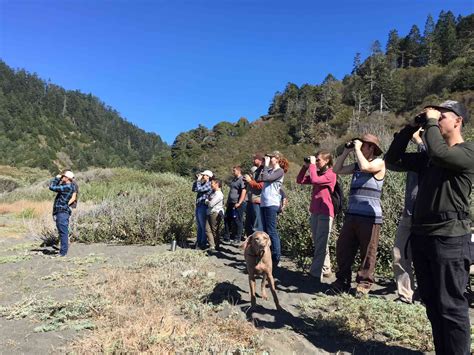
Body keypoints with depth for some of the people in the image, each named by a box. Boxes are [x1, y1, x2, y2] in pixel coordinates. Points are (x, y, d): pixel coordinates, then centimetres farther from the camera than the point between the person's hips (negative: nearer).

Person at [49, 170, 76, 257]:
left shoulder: (67, 187, -15)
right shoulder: (67, 186, 16)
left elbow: (52, 187, -16)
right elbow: (56, 187, 31)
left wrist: (56, 178, -2)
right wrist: (59, 179, 18)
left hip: (62, 212, -11)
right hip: (61, 212, 11)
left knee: (63, 232, -6)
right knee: (63, 232, 16)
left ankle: (63, 252, -2)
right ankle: (63, 250, 25)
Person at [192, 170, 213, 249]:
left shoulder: (209, 184, -11)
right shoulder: (203, 184, 15)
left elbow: (199, 189, -22)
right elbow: (194, 189, 19)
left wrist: (198, 180, -9)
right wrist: (197, 179, 11)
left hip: (203, 207, -9)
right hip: (198, 206, 9)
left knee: (203, 226, -1)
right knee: (199, 226, 16)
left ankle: (203, 244, 6)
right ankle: (198, 242, 25)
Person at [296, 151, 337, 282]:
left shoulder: (331, 175, -8)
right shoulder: (317, 173, 15)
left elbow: (314, 180, -24)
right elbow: (299, 180, 12)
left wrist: (312, 164, -12)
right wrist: (305, 166, 4)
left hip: (325, 213, -8)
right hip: (314, 212, 8)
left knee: (321, 244, -5)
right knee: (318, 243, 14)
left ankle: (315, 273, -2)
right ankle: (326, 269, 25)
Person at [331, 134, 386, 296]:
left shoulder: (379, 162, -2)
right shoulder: (356, 165, 17)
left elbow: (365, 167, -21)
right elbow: (337, 170, 17)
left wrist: (357, 148, -9)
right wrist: (346, 151, 11)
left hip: (370, 216, -7)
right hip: (351, 214, 7)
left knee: (367, 252, 2)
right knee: (342, 248, 9)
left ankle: (364, 283, 15)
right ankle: (342, 280, 21)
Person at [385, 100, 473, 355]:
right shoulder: (427, 156, 15)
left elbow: (439, 153, -27)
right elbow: (393, 158, 15)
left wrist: (431, 122, -12)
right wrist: (411, 128, 8)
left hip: (449, 238, -7)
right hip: (421, 235, 7)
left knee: (451, 305, -1)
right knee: (431, 303, 16)